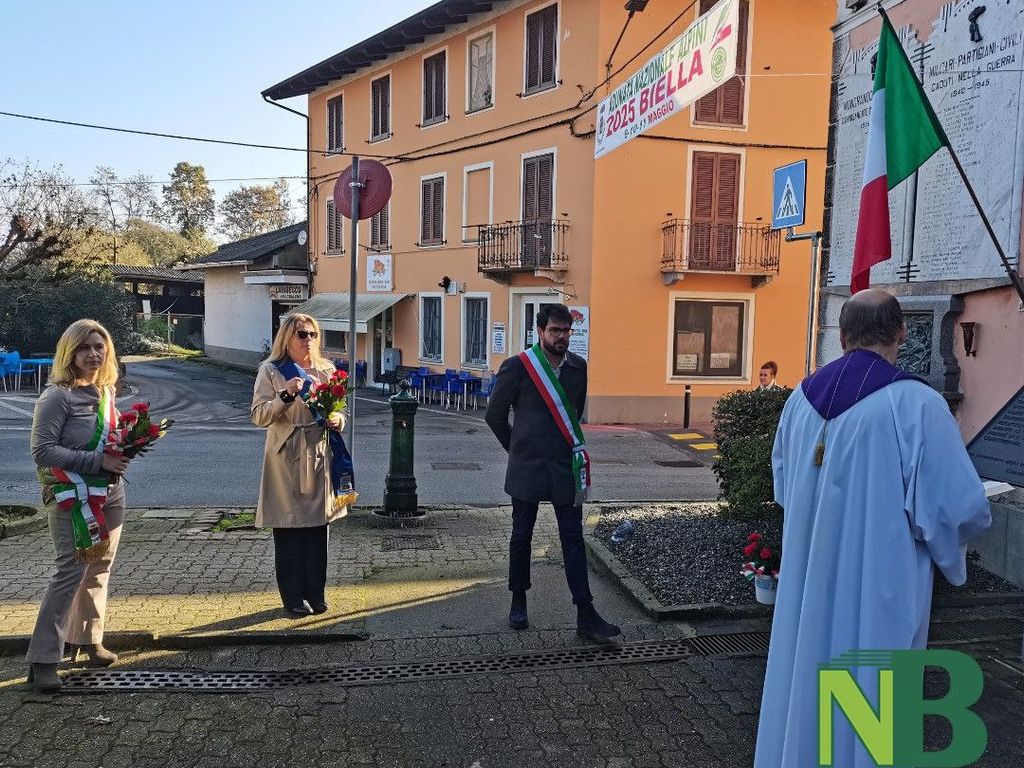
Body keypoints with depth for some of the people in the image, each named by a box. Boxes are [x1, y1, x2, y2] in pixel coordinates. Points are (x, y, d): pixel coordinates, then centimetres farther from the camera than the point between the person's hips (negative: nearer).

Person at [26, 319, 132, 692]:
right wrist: (97, 461, -22)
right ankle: (42, 660, -2)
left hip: (110, 495, 7)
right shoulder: (57, 396, -12)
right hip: (73, 497, -7)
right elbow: (42, 450, -17)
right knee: (71, 571, -11)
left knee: (99, 570, 14)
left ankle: (87, 640, 30)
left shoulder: (106, 391, 10)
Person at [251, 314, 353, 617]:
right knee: (287, 530, 3)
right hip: (286, 458, -4)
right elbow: (259, 416, -9)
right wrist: (286, 395, -23)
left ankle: (315, 593, 21)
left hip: (320, 456, 4)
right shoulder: (271, 371, -2)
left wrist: (337, 420, -5)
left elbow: (339, 412, 17)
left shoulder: (326, 370, 10)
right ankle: (293, 597, 15)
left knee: (318, 530, 9)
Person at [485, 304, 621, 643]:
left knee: (573, 539, 2)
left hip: (566, 466, 3)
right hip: (527, 467, -2)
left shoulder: (578, 367, 4)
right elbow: (495, 415, 0)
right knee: (522, 535, 11)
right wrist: (518, 447, 8)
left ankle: (586, 615, 4)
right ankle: (519, 600, 29)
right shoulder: (517, 367, -8)